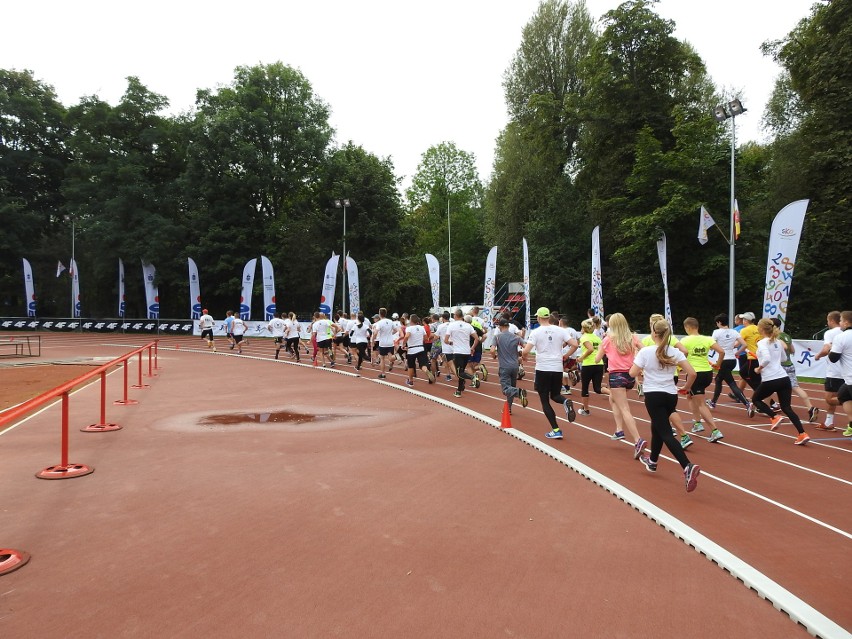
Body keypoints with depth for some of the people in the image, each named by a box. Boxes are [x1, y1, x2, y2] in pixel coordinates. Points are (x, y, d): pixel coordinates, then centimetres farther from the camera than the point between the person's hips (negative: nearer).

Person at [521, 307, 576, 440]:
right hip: (558, 369, 3)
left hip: (542, 370, -3)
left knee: (545, 401, 8)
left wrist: (524, 357, 8)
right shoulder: (560, 330, 3)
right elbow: (575, 344, -2)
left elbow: (525, 351, -14)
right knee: (555, 395, 22)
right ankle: (566, 402, -13)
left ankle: (556, 430, 0)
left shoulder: (536, 332, -7)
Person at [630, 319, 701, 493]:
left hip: (654, 396, -5)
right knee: (657, 427, 25)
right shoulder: (675, 352, 0)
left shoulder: (645, 351, -10)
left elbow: (632, 373, -11)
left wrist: (641, 369, 11)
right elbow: (692, 373, -7)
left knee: (666, 433, -6)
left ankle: (688, 467, -25)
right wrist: (687, 388, 11)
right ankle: (652, 461, 42)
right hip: (671, 396, 5)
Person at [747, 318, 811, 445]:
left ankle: (774, 417, -1)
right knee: (786, 408, 9)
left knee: (755, 399, 19)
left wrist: (759, 368, -10)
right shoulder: (778, 342, 14)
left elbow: (766, 358, -25)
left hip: (769, 380, -6)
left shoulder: (762, 343, -8)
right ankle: (802, 434, -4)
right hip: (784, 378, 6)